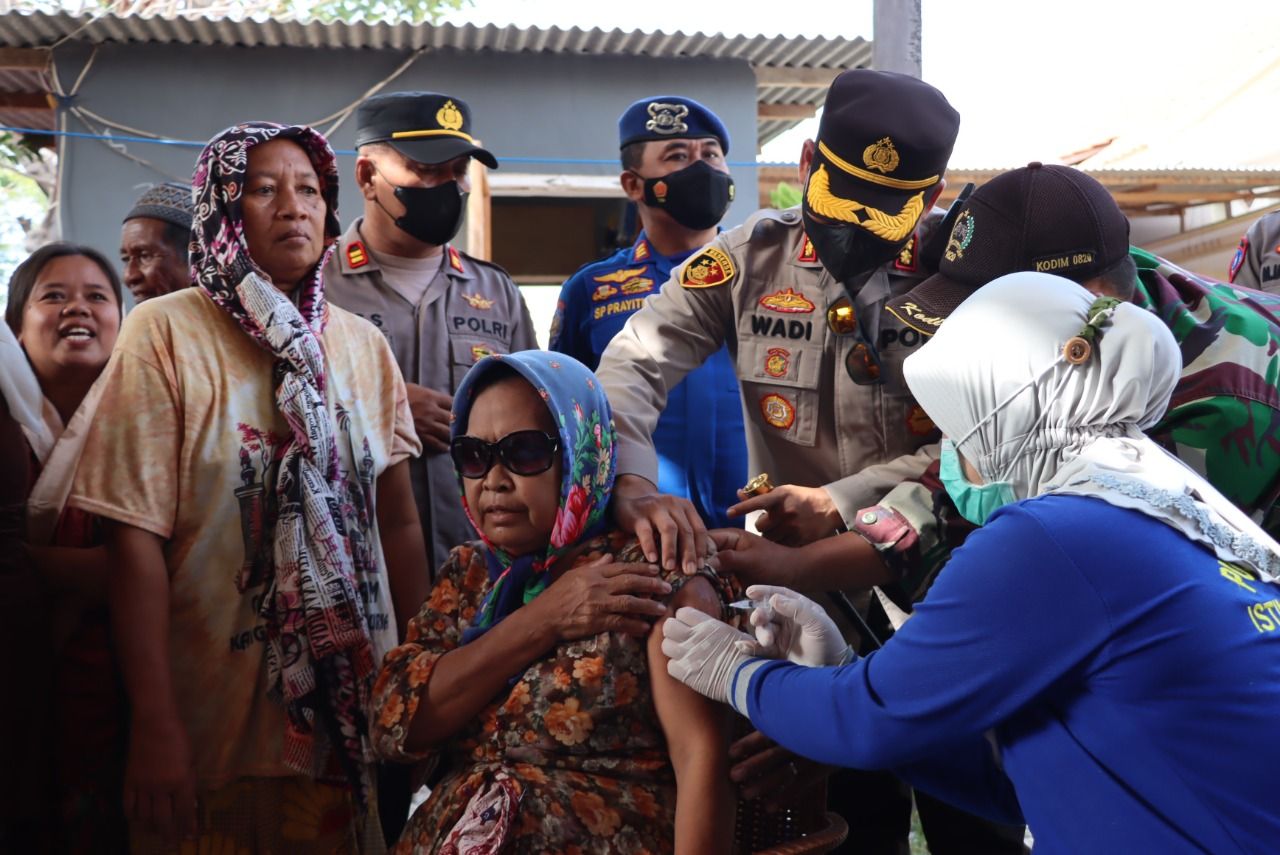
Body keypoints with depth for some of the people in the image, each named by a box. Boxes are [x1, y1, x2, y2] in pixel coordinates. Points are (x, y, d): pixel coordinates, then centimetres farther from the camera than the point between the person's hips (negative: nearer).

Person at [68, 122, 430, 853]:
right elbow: (137, 536, -11)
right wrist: (155, 727, -15)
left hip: (357, 704, 4)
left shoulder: (364, 344, 4)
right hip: (216, 721, -3)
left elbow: (399, 523, 6)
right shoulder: (167, 333, -7)